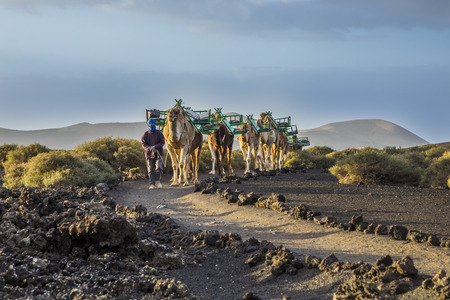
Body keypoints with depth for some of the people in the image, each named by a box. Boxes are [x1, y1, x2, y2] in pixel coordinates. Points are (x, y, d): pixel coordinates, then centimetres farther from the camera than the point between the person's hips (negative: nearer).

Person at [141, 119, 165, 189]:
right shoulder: (145, 134, 6)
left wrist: (155, 147, -19)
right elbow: (143, 143, -3)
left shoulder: (159, 133, 3)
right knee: (150, 169, -3)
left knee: (158, 167, -15)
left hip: (158, 153, -1)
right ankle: (152, 184, 1)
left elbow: (162, 142, -3)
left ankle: (157, 181, 6)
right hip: (149, 154, 1)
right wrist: (149, 148, -21)